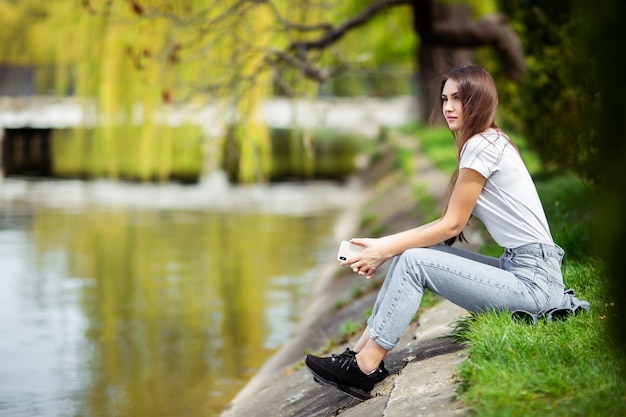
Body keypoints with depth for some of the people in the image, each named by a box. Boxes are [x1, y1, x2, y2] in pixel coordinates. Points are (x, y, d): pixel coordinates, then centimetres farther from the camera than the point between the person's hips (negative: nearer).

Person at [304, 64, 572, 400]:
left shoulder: (482, 145, -13)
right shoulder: (488, 143, 17)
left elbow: (452, 225, -11)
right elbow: (451, 223, 14)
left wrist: (385, 251, -6)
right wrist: (384, 244, 6)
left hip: (534, 281, -9)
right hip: (520, 268, 9)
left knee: (413, 261, -14)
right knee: (408, 254, 3)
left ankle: (364, 368, -11)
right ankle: (361, 351, 0)